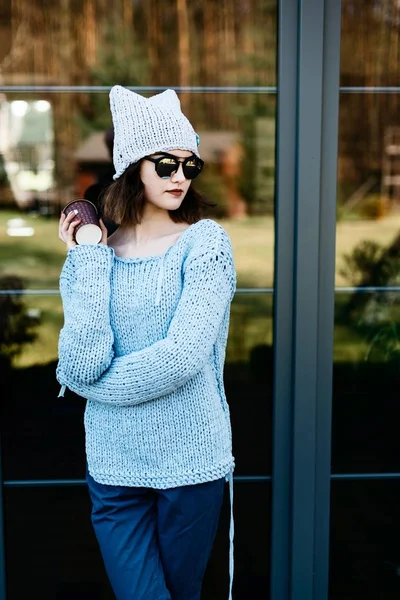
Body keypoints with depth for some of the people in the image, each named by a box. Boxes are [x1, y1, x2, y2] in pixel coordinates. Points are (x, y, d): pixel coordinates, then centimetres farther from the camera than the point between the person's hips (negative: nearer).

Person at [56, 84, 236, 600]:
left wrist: (89, 380, -8)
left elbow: (183, 356, -18)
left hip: (190, 461, -2)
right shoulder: (98, 251, 1)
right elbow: (83, 362, -13)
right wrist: (87, 260, -11)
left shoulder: (205, 242, -7)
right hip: (115, 465, 2)